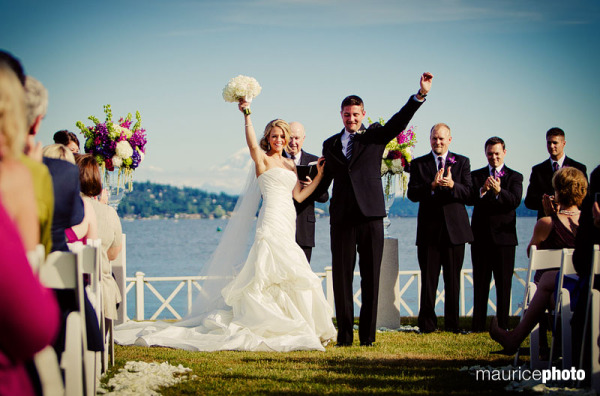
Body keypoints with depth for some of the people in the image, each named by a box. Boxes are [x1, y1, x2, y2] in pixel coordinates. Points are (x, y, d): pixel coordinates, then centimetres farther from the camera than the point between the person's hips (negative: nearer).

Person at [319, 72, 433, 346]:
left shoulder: (376, 137, 8)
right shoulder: (330, 144, 15)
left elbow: (400, 121, -6)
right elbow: (324, 180, 19)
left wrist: (421, 95, -19)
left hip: (370, 214, -2)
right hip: (341, 217, 2)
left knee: (370, 277, 1)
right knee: (342, 276, 2)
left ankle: (367, 333, 5)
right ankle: (345, 332, 9)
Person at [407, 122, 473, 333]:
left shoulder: (462, 162, 9)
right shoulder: (418, 164, 8)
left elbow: (468, 193, 0)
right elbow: (412, 194, -3)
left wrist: (453, 185, -20)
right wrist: (432, 186, -20)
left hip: (454, 228, 0)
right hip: (429, 229, 0)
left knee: (453, 278, 4)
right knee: (428, 279, 0)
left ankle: (452, 323, 11)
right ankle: (427, 323, 7)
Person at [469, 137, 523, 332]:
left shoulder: (514, 177, 4)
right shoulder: (476, 175, 9)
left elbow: (515, 201, -13)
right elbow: (469, 199, -7)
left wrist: (499, 191, -30)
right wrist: (482, 191, -26)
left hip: (504, 236, -1)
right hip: (481, 236, 2)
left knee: (504, 283, 1)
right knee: (480, 283, 6)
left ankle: (503, 324, 5)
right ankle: (478, 324, 9)